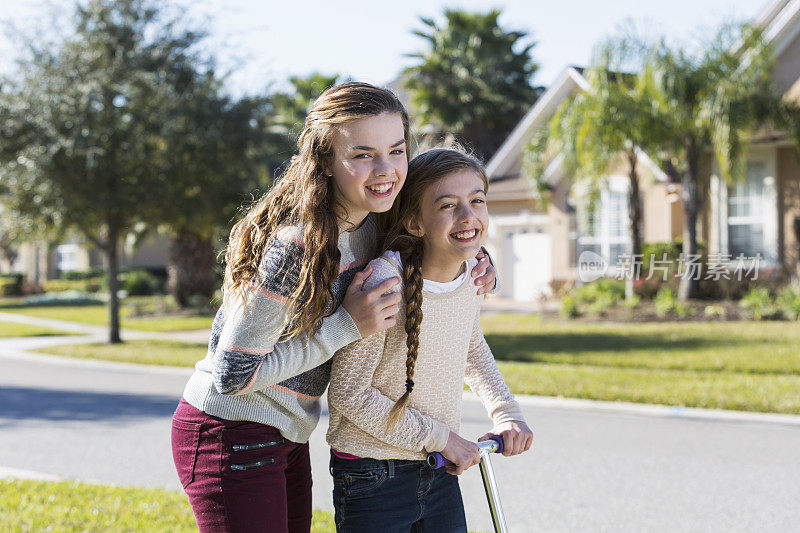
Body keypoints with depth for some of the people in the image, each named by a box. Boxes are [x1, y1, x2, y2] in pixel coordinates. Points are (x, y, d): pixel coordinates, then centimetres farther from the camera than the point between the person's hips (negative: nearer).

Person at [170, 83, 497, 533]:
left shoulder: (372, 222, -3)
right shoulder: (297, 246, -28)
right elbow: (234, 374, -25)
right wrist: (348, 326, -24)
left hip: (288, 436, 8)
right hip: (230, 435, -8)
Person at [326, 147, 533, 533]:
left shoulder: (469, 271, -3)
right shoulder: (384, 284, -24)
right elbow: (349, 394, -19)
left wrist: (506, 412, 4)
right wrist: (439, 436, -15)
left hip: (441, 473, 6)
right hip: (371, 479, -6)